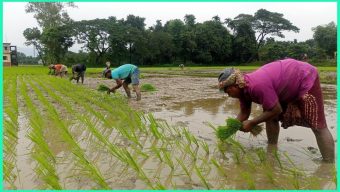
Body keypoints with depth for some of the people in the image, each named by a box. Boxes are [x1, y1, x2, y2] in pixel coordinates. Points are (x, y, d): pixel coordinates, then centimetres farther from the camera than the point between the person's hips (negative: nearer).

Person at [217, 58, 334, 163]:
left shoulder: (257, 86, -37)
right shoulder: (242, 88, -7)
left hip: (305, 78, -9)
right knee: (270, 118, 9)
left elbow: (276, 110, -27)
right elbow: (244, 113, 4)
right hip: (288, 85, 9)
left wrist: (251, 123, -20)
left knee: (318, 125, -9)